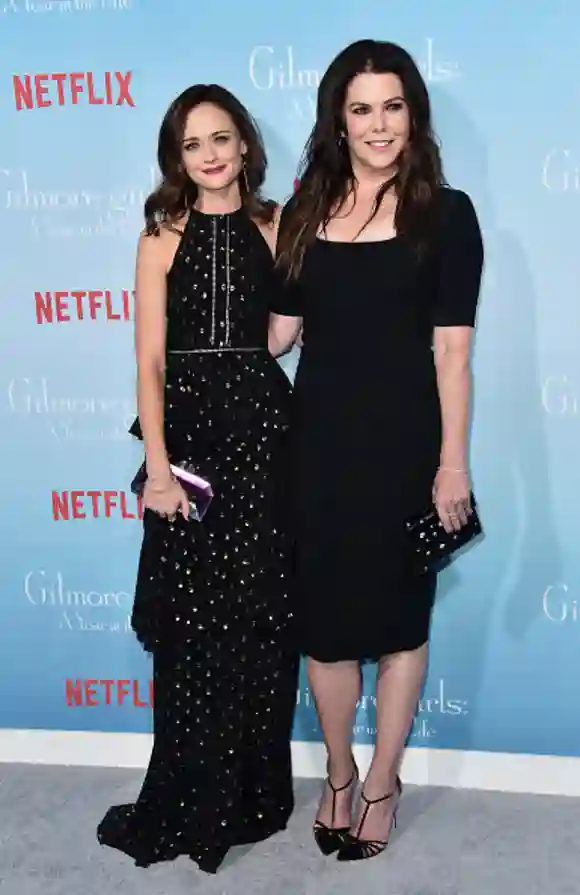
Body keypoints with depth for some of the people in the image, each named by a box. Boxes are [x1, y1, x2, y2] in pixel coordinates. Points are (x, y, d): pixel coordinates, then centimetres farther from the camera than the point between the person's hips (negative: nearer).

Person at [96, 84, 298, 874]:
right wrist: (157, 466, -11)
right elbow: (150, 361, -3)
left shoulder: (276, 229, 6)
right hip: (185, 430, 0)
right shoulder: (162, 238, 3)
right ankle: (193, 804, 20)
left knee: (258, 616, 4)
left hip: (261, 428, 1)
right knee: (192, 622, 4)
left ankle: (249, 795, 22)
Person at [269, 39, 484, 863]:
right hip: (321, 438, 3)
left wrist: (452, 461, -10)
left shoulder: (445, 214, -3)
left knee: (398, 615, 8)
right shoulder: (304, 213, 7)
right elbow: (279, 330, 10)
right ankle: (337, 776, 31)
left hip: (404, 441, -3)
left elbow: (451, 349, -7)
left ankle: (383, 784, 27)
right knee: (324, 614, 9)